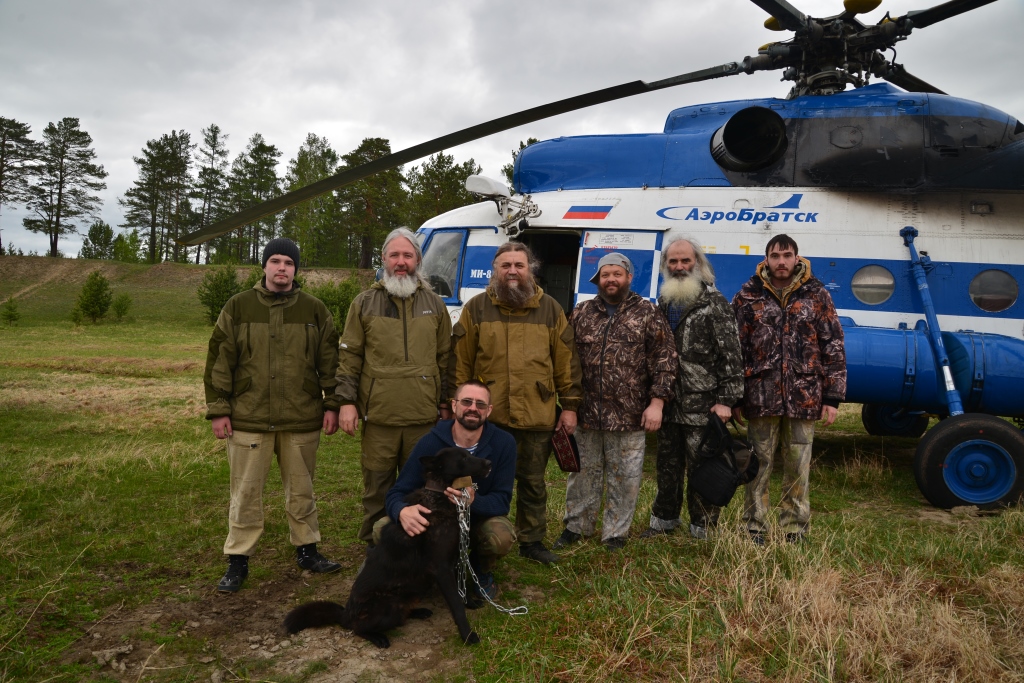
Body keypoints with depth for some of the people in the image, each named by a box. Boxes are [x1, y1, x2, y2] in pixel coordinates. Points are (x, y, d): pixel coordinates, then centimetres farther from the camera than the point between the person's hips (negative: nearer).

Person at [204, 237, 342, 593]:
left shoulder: (314, 309, 4)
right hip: (248, 419, -1)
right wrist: (218, 410, -2)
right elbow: (219, 361, 2)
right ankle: (238, 560, 19)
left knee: (301, 490, 14)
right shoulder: (238, 307, 2)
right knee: (246, 493, 7)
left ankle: (307, 549, 29)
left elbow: (330, 362, 7)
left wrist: (331, 405, 2)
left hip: (302, 420, 1)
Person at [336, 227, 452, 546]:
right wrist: (346, 401, -4)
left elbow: (445, 359, 12)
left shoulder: (434, 304, 10)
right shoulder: (365, 303, 5)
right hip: (378, 415, -1)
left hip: (423, 415, 1)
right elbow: (349, 355, 3)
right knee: (377, 487, 9)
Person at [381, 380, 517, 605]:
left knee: (502, 536, -37)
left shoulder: (503, 443, -18)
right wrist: (403, 511, -46)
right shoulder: (431, 442, -17)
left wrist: (473, 501, -44)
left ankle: (483, 571, 2)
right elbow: (397, 491, -19)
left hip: (481, 517, -1)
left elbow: (502, 499, -20)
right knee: (383, 528, -24)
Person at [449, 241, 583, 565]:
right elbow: (460, 362, 2)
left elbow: (566, 361, 6)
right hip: (488, 416, -1)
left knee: (533, 483, 14)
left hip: (538, 417, 1)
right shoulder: (476, 308, 2)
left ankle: (532, 541, 31)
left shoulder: (550, 309, 5)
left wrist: (569, 406, 3)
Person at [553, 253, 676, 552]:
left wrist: (656, 402, -10)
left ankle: (616, 533, 23)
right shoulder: (581, 313, 8)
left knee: (624, 477, 8)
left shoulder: (648, 314, -1)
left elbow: (664, 362, -4)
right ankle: (576, 526, 30)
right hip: (586, 414, 3)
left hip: (629, 415, -2)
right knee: (583, 472, 14)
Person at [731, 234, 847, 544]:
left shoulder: (816, 295, 5)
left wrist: (832, 397, 1)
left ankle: (794, 533, 21)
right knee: (758, 466, 8)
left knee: (798, 470, 8)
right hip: (761, 398, 0)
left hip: (804, 399, 1)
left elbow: (834, 347, 5)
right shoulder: (748, 296, 3)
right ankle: (754, 529, 21)